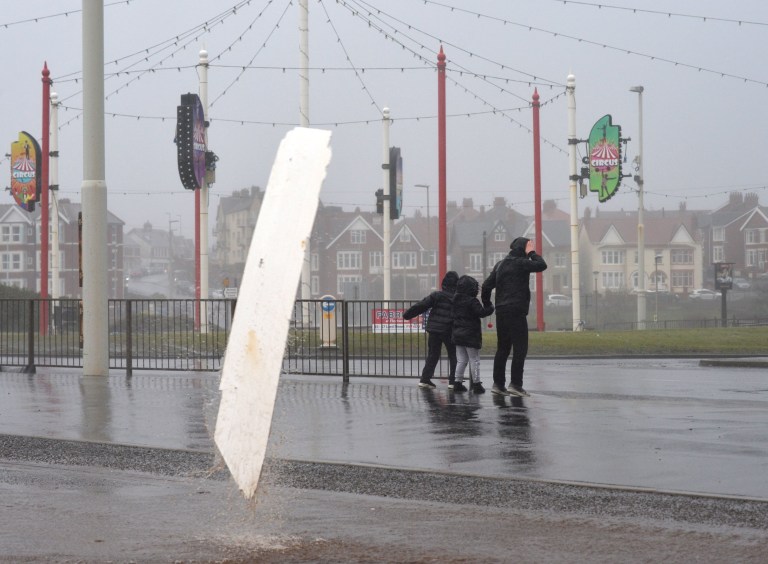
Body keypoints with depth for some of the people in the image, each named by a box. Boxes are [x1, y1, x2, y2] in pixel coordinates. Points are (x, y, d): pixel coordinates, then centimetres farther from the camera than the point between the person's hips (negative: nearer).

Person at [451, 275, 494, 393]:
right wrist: (489, 307, -4)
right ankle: (476, 383, 3)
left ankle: (458, 382, 10)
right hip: (470, 335, -7)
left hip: (457, 334, 7)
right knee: (474, 360, 2)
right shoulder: (472, 301, -15)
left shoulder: (456, 300, 8)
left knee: (461, 360, 12)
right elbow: (481, 312, -20)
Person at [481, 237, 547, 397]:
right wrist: (532, 253, 0)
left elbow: (486, 285, 14)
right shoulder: (520, 263, -9)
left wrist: (487, 305, 21)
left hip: (501, 312, 8)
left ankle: (498, 384, 12)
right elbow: (542, 265, -13)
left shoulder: (500, 264, 15)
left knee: (502, 348, 12)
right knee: (520, 348, -5)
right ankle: (515, 384, -10)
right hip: (516, 312, -8)